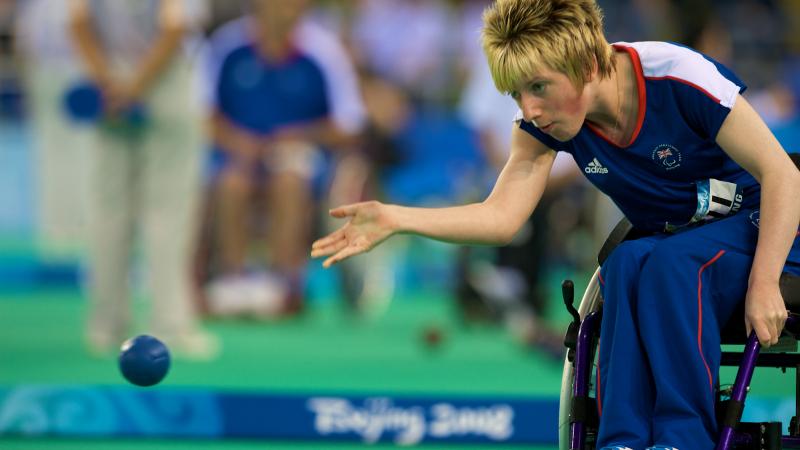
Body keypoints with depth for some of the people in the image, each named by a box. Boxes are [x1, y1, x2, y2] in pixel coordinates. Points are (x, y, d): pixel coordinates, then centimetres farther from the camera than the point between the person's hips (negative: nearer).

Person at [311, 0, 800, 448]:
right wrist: (393, 219, -29)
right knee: (627, 263, -31)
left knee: (671, 263, -36)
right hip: (669, 241, 5)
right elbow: (502, 216, -16)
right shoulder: (543, 125, -9)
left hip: (758, 231, -5)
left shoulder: (679, 78, -26)